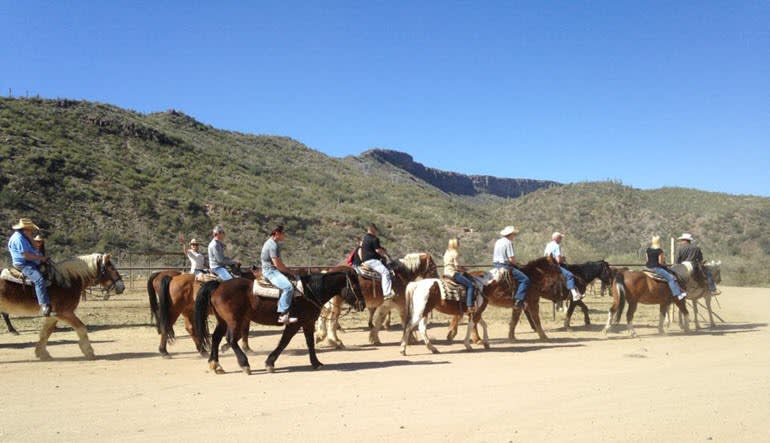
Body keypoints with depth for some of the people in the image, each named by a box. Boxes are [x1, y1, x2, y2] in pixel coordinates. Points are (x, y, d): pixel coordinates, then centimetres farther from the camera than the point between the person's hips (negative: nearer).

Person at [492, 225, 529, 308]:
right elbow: (511, 259, -19)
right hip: (505, 266, -9)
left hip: (495, 264, 9)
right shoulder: (508, 242, -12)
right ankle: (519, 300, -23)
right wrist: (517, 263, 2)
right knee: (525, 280, -13)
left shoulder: (498, 242, 14)